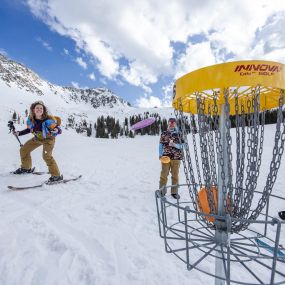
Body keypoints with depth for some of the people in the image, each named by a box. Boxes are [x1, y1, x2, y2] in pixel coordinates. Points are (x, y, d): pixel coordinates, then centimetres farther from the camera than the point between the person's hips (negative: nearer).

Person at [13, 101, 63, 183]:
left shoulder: (48, 120, -31)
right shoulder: (30, 119, -13)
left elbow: (59, 130, -30)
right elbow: (29, 129, 8)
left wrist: (56, 130, -53)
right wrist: (19, 133, 2)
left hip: (48, 139, -7)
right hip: (37, 138, 7)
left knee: (46, 156, -25)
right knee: (23, 150, 13)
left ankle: (56, 176, -14)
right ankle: (26, 168, 38)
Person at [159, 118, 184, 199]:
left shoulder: (179, 134, 4)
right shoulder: (164, 134, 5)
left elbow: (181, 146, 1)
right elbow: (161, 145, 9)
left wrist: (174, 145, -17)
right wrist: (160, 154, 0)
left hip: (176, 157, 1)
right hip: (166, 157, 0)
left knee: (175, 175, 9)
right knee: (164, 174, 5)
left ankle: (174, 192, 22)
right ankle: (162, 190, 20)